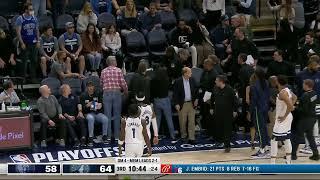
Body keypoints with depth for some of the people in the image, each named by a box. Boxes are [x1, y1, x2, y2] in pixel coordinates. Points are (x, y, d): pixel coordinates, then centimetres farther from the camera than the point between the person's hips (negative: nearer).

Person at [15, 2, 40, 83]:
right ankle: (24, 77, 7)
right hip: (25, 43, -4)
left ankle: (33, 77, 11)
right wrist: (22, 43, -13)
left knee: (34, 61, 4)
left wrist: (38, 41, 4)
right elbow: (18, 32, -8)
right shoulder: (20, 19, -7)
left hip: (33, 43, 4)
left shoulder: (34, 18, 6)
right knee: (24, 61, 0)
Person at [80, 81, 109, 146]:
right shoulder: (83, 96, 5)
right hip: (88, 113, -2)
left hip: (98, 113, 2)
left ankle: (104, 136, -12)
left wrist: (101, 105, -12)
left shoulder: (98, 94, 12)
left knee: (105, 119, -29)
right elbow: (81, 107, -1)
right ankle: (90, 138, -35)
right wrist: (87, 106, -21)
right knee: (91, 118, -39)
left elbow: (102, 103, 12)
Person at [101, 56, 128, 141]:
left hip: (106, 93, 1)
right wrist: (126, 92, 11)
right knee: (117, 115, 6)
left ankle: (108, 136, 3)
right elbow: (123, 83, -4)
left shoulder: (103, 71, 4)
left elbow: (101, 83, 7)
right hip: (117, 93, -1)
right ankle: (117, 136, 7)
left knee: (107, 115, 4)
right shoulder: (118, 70, -2)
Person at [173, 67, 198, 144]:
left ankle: (191, 138, 4)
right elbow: (175, 94, -8)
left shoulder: (192, 80, 1)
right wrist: (176, 104, -12)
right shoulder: (178, 82, -11)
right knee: (183, 122, 9)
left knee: (192, 121, 1)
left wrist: (196, 99, 6)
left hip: (191, 103, 3)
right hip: (182, 104, -3)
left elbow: (196, 90, 15)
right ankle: (183, 136, 27)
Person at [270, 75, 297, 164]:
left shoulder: (282, 93, -23)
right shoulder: (287, 90, 6)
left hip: (282, 119, -10)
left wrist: (284, 116, -22)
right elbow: (294, 98, 26)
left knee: (274, 141, -7)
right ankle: (288, 162, 23)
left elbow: (290, 106, -31)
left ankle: (272, 163, -7)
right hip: (288, 117, 10)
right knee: (287, 139, 16)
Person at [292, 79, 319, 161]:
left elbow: (304, 110, -25)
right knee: (310, 136, 18)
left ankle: (293, 154, 11)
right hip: (313, 117, 8)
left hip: (305, 118, -8)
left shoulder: (305, 96, -24)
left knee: (297, 136, 4)